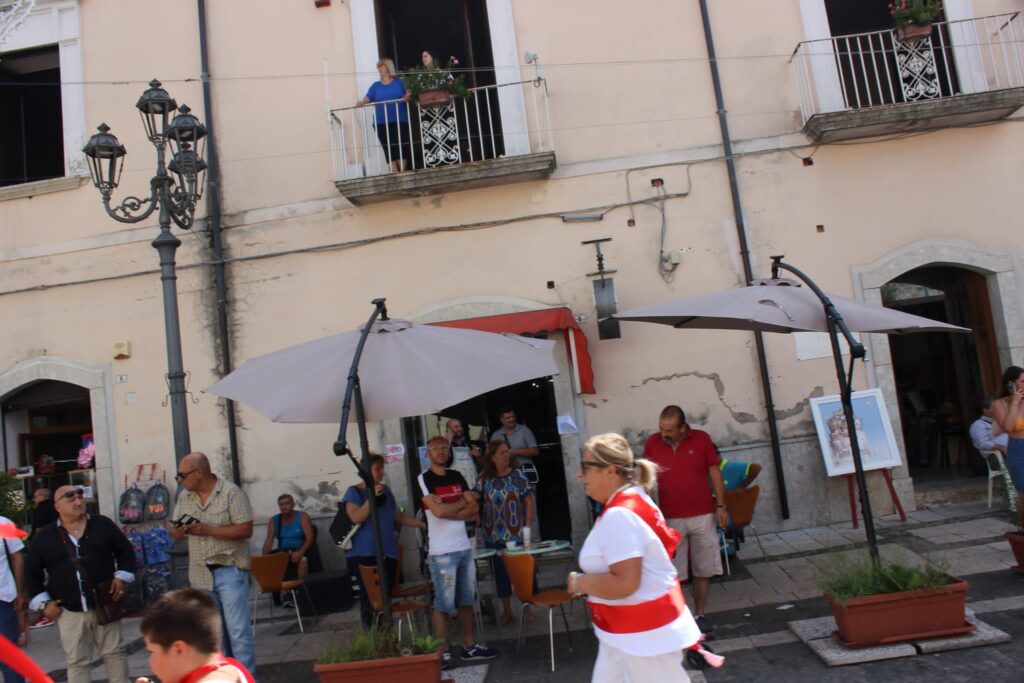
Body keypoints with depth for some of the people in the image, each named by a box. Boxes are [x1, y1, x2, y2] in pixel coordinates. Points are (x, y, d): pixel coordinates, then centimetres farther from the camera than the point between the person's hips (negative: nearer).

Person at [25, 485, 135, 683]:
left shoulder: (103, 525, 2)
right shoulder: (44, 536, 2)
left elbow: (125, 551, 9)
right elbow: (31, 572, 8)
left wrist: (121, 577, -4)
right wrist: (44, 602, 1)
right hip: (70, 611, 0)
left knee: (114, 653, 9)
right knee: (77, 661, 8)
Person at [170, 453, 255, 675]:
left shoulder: (231, 493, -11)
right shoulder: (184, 497, 8)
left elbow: (246, 530, -15)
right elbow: (175, 532, 12)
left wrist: (208, 530, -22)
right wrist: (179, 532, -13)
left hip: (230, 570, -6)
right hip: (200, 573, 6)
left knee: (238, 631, -5)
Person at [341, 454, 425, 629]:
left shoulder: (385, 491, 14)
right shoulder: (354, 492, -2)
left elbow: (398, 516, 22)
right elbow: (356, 517, -17)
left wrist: (422, 524, 16)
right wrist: (372, 496, -21)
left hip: (388, 552, 5)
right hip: (364, 554, -5)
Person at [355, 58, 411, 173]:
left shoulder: (398, 82, 11)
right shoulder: (376, 86, 15)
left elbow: (408, 94, 10)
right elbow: (368, 98, 1)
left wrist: (407, 97, -14)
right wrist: (361, 102, -20)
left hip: (399, 120, -2)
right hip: (381, 122, 2)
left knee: (401, 146, -8)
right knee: (389, 149, -1)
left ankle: (402, 172, -2)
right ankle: (395, 173, 2)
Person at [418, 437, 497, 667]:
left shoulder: (457, 477, 12)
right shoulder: (424, 479, -6)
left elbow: (475, 509, 5)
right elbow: (439, 511, -18)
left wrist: (449, 512, -10)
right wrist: (462, 503, -2)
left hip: (465, 547, 6)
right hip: (442, 551, -6)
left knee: (466, 600, 13)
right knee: (443, 604, -1)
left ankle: (469, 646, 23)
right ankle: (442, 653, 7)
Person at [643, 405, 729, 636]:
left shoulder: (701, 439, -5)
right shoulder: (652, 443, -4)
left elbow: (715, 472, 2)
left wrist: (721, 506, 0)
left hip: (703, 515, 1)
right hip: (670, 519, -1)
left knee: (703, 570, 10)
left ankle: (699, 615, 24)